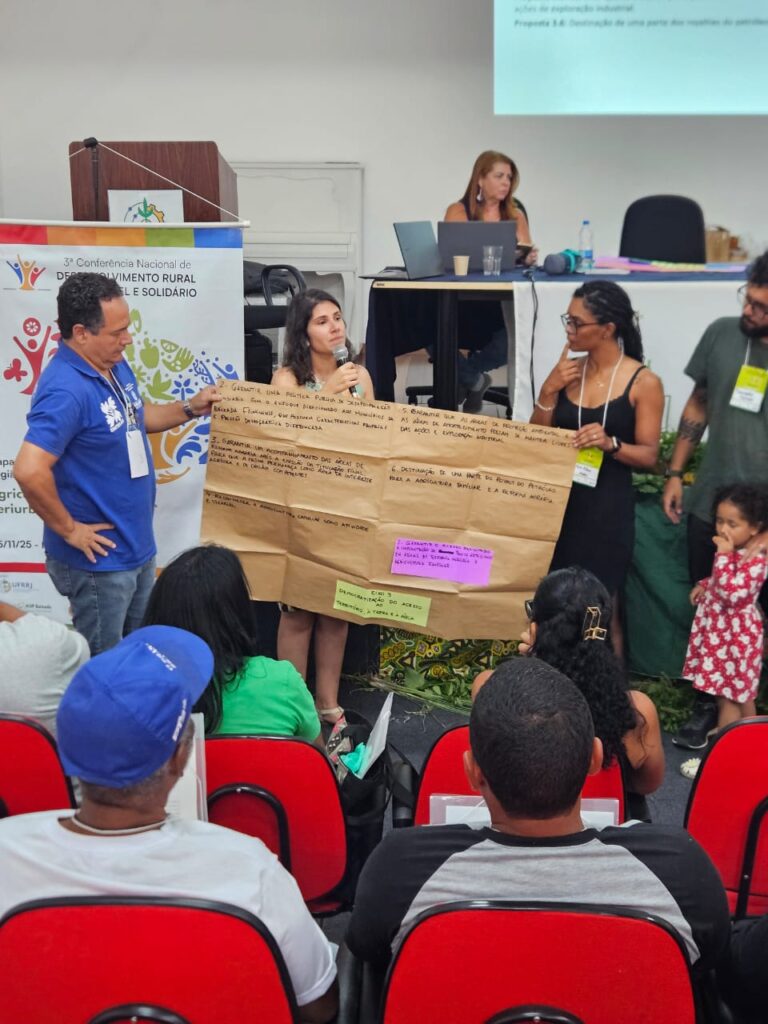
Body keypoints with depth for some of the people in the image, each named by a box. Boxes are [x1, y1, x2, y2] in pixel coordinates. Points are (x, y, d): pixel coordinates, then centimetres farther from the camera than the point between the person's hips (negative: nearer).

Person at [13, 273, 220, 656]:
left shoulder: (116, 365, 3)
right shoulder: (66, 390, -27)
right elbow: (29, 471, -34)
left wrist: (191, 408, 8)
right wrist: (70, 530, -23)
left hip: (138, 547, 9)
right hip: (98, 559, -9)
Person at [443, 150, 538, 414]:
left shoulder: (515, 214, 12)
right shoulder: (458, 211, 2)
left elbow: (526, 255, 6)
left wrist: (529, 258, -21)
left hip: (501, 306, 2)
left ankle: (463, 377, 3)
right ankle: (475, 380, 2)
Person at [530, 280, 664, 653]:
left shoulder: (643, 382, -8)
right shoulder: (568, 371, 4)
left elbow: (648, 456, -7)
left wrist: (611, 443, -25)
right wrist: (548, 391, -8)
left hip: (606, 507, -4)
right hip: (558, 499, 4)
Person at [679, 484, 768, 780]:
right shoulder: (734, 552, 6)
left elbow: (732, 592, -33)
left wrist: (723, 555, -29)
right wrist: (705, 585, 7)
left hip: (735, 636, -9)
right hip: (722, 632, 9)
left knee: (728, 697, 0)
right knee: (742, 694, 18)